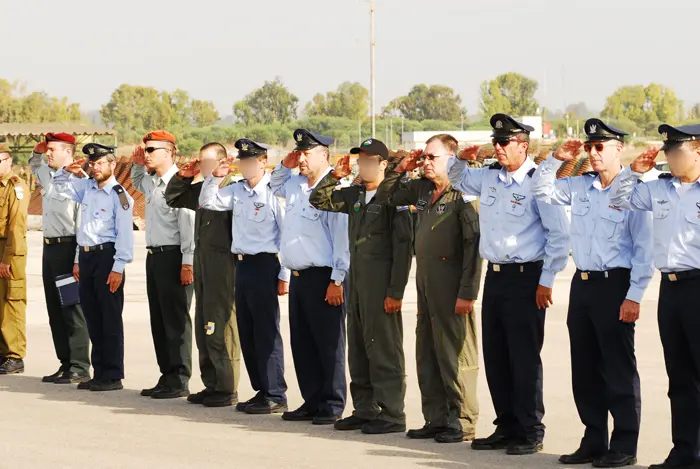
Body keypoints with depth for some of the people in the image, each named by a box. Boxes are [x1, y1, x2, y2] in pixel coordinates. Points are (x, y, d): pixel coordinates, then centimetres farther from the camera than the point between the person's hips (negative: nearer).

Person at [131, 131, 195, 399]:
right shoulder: (151, 182, 13)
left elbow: (188, 224, -18)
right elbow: (136, 183, 41)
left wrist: (187, 263, -21)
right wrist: (137, 165, 20)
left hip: (173, 256, -9)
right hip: (154, 255, 9)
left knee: (176, 320, -4)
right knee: (158, 319, 12)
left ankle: (179, 382, 1)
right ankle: (166, 377, 18)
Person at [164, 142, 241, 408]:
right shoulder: (201, 189, 15)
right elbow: (172, 198, 26)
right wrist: (183, 177, 14)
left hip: (223, 263, -9)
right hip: (202, 260, 9)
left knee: (221, 326, -5)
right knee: (203, 326, 12)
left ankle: (227, 388, 1)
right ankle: (211, 384, 20)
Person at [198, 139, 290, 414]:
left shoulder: (274, 193, -11)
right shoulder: (237, 191, 10)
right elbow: (207, 202, 18)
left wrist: (285, 275, -14)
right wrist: (215, 177, 2)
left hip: (264, 265, -8)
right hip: (242, 264, 8)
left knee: (266, 332, -5)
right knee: (246, 332, 11)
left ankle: (275, 396, 0)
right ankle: (262, 390, 19)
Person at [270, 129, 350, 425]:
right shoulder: (295, 185, 12)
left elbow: (342, 238, -17)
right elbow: (276, 187, 37)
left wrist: (337, 280, -19)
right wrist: (284, 165, 17)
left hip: (322, 278, -9)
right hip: (298, 276, 9)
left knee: (328, 345, -2)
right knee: (302, 344, 12)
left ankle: (332, 406, 3)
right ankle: (312, 401, 20)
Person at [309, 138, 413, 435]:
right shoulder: (355, 195, 13)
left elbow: (403, 246, -14)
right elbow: (318, 200, 24)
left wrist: (395, 291, -18)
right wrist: (335, 175, 7)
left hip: (382, 281, -8)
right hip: (357, 278, 8)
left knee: (384, 348, -5)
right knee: (358, 347, 12)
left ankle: (392, 415, 0)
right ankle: (365, 410, 20)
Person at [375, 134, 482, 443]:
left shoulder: (462, 194, -12)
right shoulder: (421, 188, 11)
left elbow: (474, 246, -16)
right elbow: (386, 196, 27)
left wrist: (467, 293, -20)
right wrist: (401, 170, 9)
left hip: (451, 286, -8)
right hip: (425, 283, 9)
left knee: (455, 354, -4)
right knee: (427, 355, 12)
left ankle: (462, 422, 3)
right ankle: (436, 419, 20)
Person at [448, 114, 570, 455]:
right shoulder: (488, 177, 9)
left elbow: (559, 234, -12)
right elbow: (457, 180, 30)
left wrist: (547, 280, -12)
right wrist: (461, 159, 8)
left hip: (525, 278, -7)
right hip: (494, 275, 7)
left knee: (524, 359, -3)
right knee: (495, 357, 11)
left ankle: (531, 433, 5)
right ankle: (506, 427, 20)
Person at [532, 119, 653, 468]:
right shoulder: (580, 186, 9)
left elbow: (644, 250, -10)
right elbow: (541, 191, 20)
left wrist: (634, 296, -15)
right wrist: (556, 160, 4)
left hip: (615, 285, -7)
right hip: (582, 283, 7)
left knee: (618, 369, -1)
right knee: (584, 370, 11)